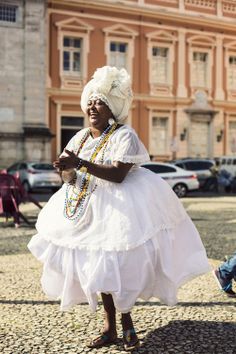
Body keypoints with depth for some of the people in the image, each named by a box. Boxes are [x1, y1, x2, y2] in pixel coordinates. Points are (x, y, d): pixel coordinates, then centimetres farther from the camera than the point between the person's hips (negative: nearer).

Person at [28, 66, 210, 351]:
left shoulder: (123, 135, -12)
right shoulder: (80, 137, 9)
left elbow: (118, 174, -25)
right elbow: (68, 178, 8)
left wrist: (80, 163, -31)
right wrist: (67, 171, -17)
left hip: (119, 206, -6)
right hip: (88, 209, 6)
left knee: (116, 266, -4)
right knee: (99, 267, 8)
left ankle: (126, 323, 19)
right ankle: (110, 327, 22)